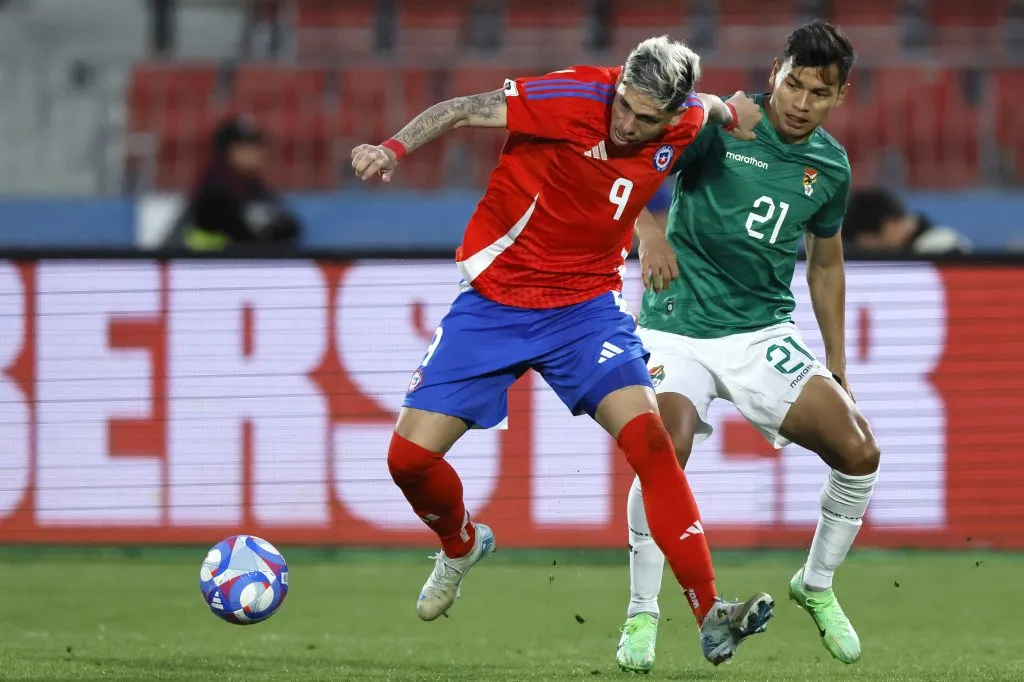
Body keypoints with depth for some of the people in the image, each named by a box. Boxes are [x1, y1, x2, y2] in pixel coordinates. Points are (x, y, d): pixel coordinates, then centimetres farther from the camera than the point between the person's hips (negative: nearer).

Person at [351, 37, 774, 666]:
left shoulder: (684, 126, -7)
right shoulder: (573, 97, -21)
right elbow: (461, 111, -19)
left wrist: (730, 113, 2)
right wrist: (394, 149, -34)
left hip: (587, 305, 1)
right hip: (494, 301, -1)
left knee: (647, 437, -23)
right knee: (410, 457, -4)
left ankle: (711, 618, -23)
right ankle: (462, 545, 32)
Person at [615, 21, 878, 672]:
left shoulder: (831, 167, 5)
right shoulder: (719, 124, -11)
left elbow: (826, 264, 18)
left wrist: (837, 367, 19)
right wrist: (650, 233, -34)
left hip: (764, 333, 4)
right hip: (678, 325, -4)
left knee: (860, 452, -7)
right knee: (666, 450, -28)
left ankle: (817, 586, 19)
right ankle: (642, 614, -9)